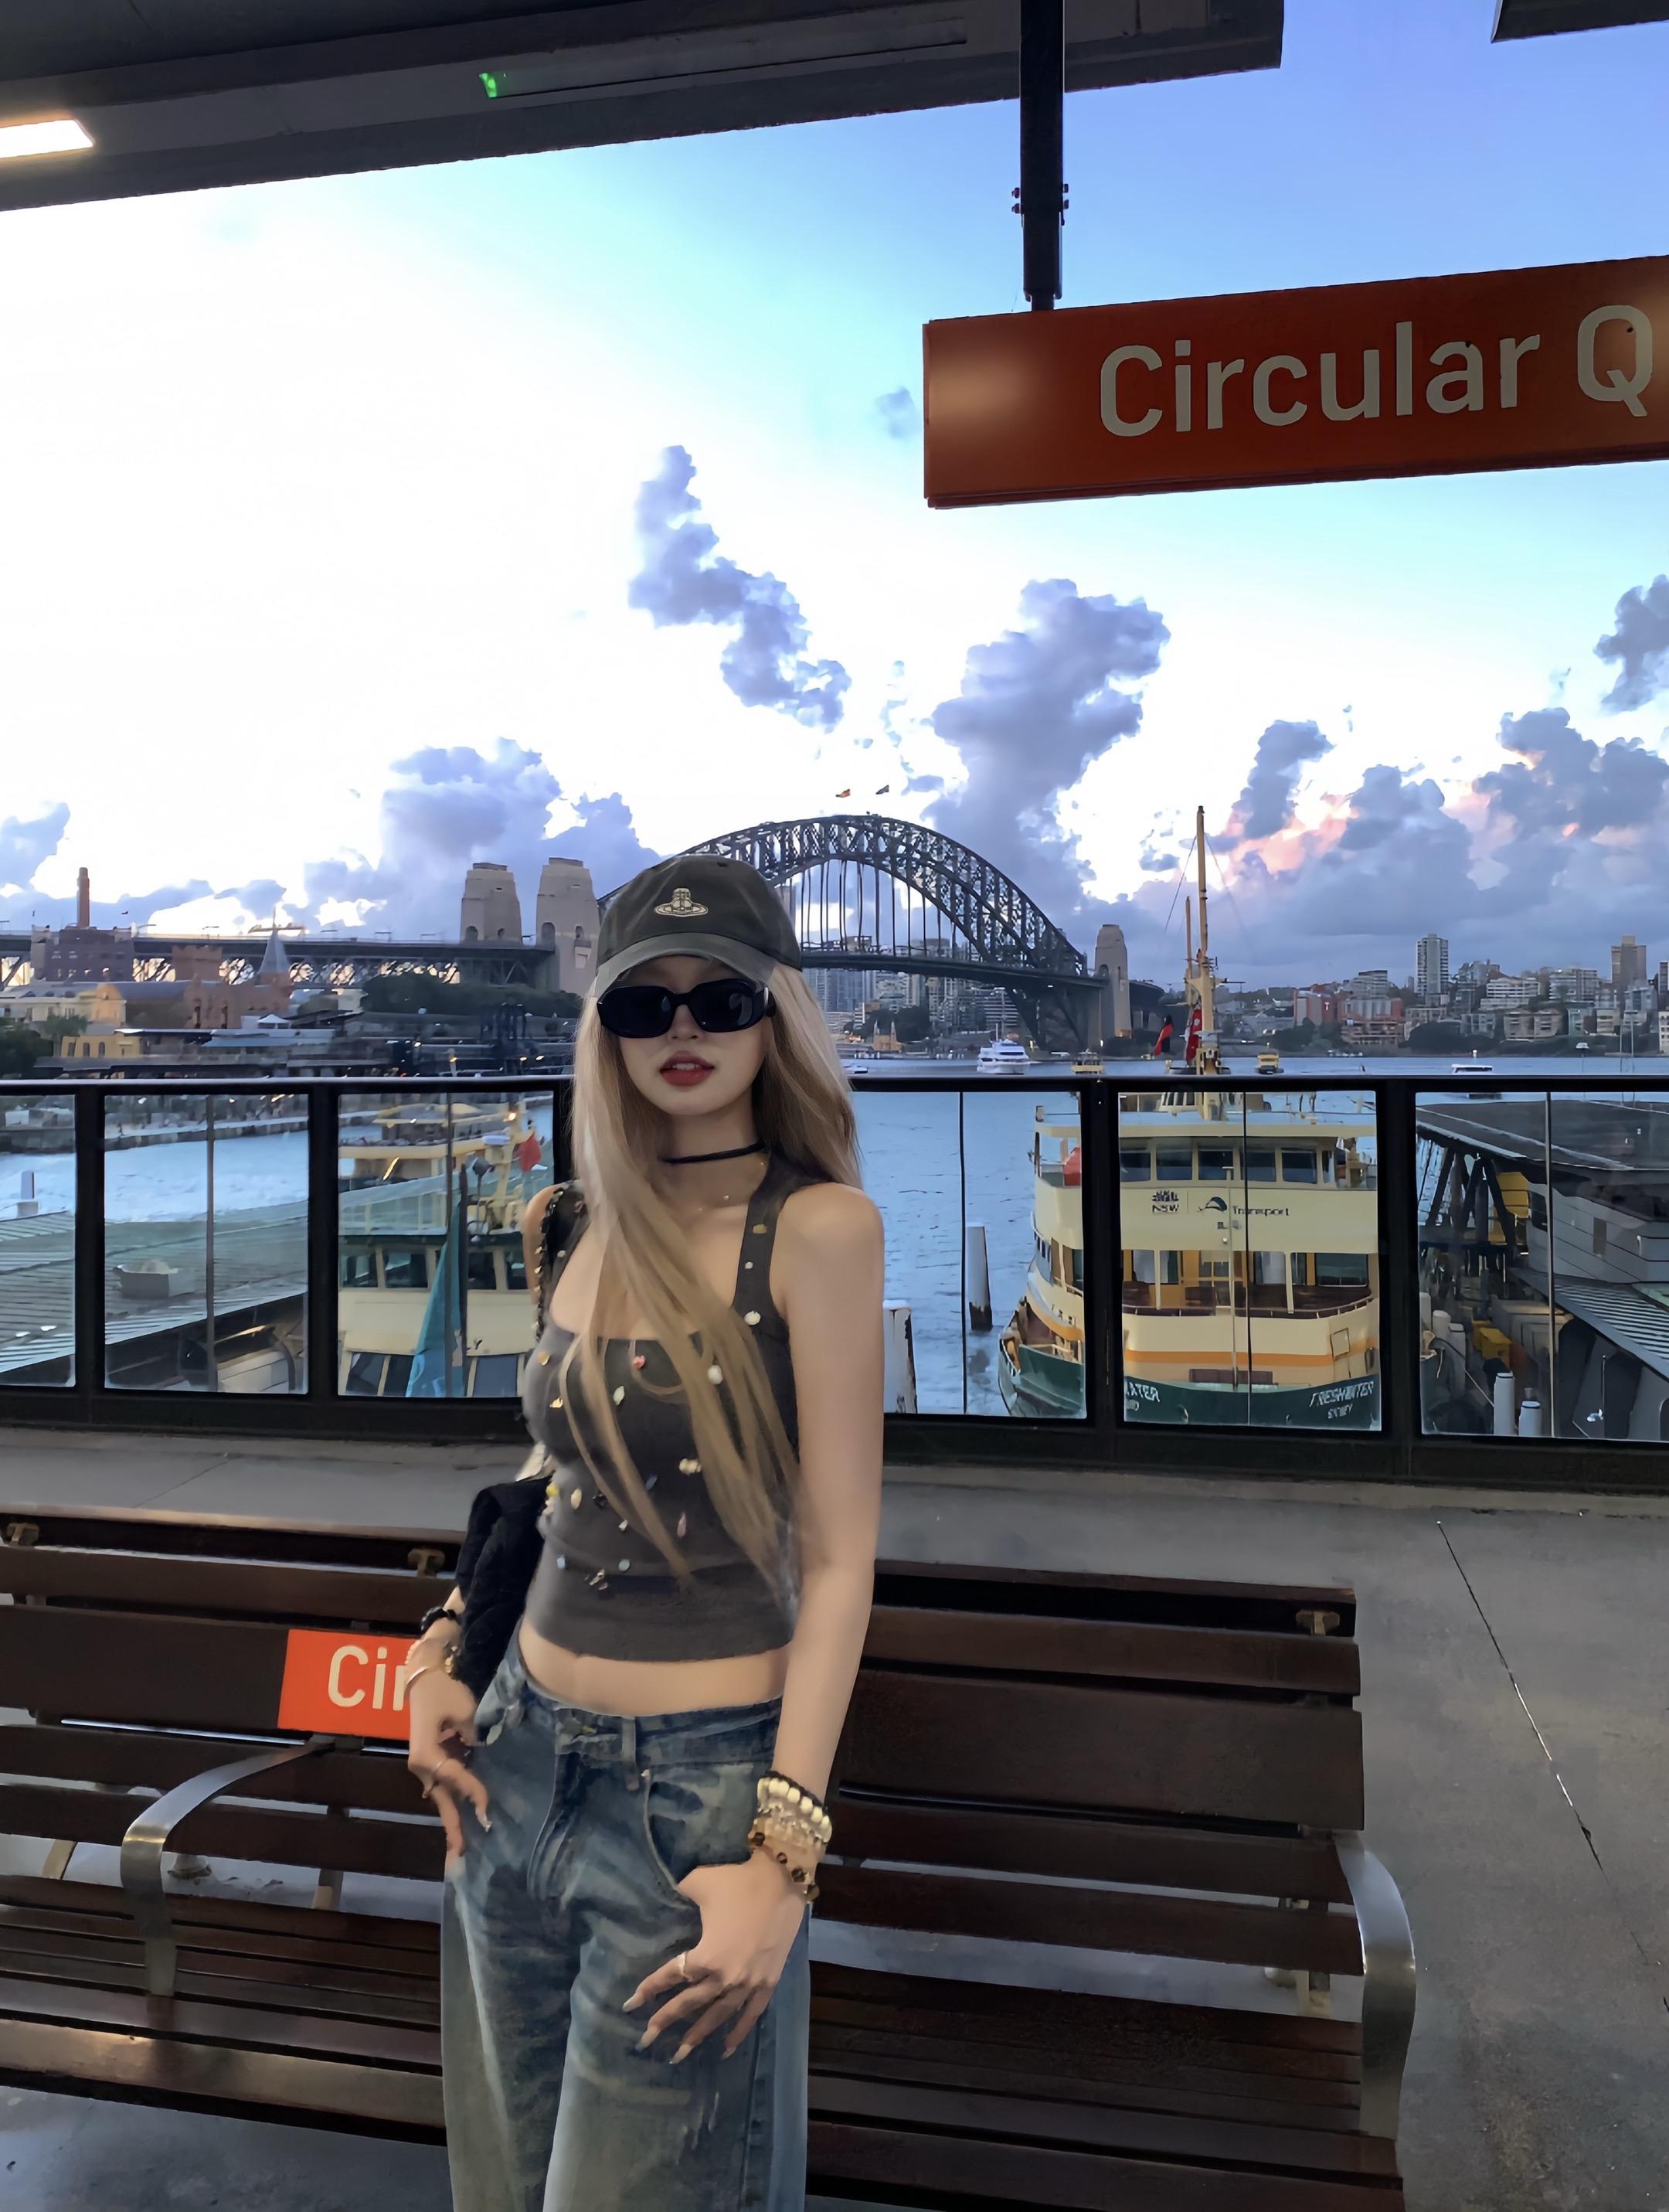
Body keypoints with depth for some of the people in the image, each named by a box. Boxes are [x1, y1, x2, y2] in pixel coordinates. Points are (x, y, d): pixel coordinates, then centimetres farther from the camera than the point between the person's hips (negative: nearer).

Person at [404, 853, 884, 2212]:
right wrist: (445, 1651, 6)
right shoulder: (576, 1231, 4)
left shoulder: (817, 1225, -13)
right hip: (521, 1758, 6)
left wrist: (783, 1853, -17)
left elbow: (838, 1561, -14)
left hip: (697, 1785, -6)